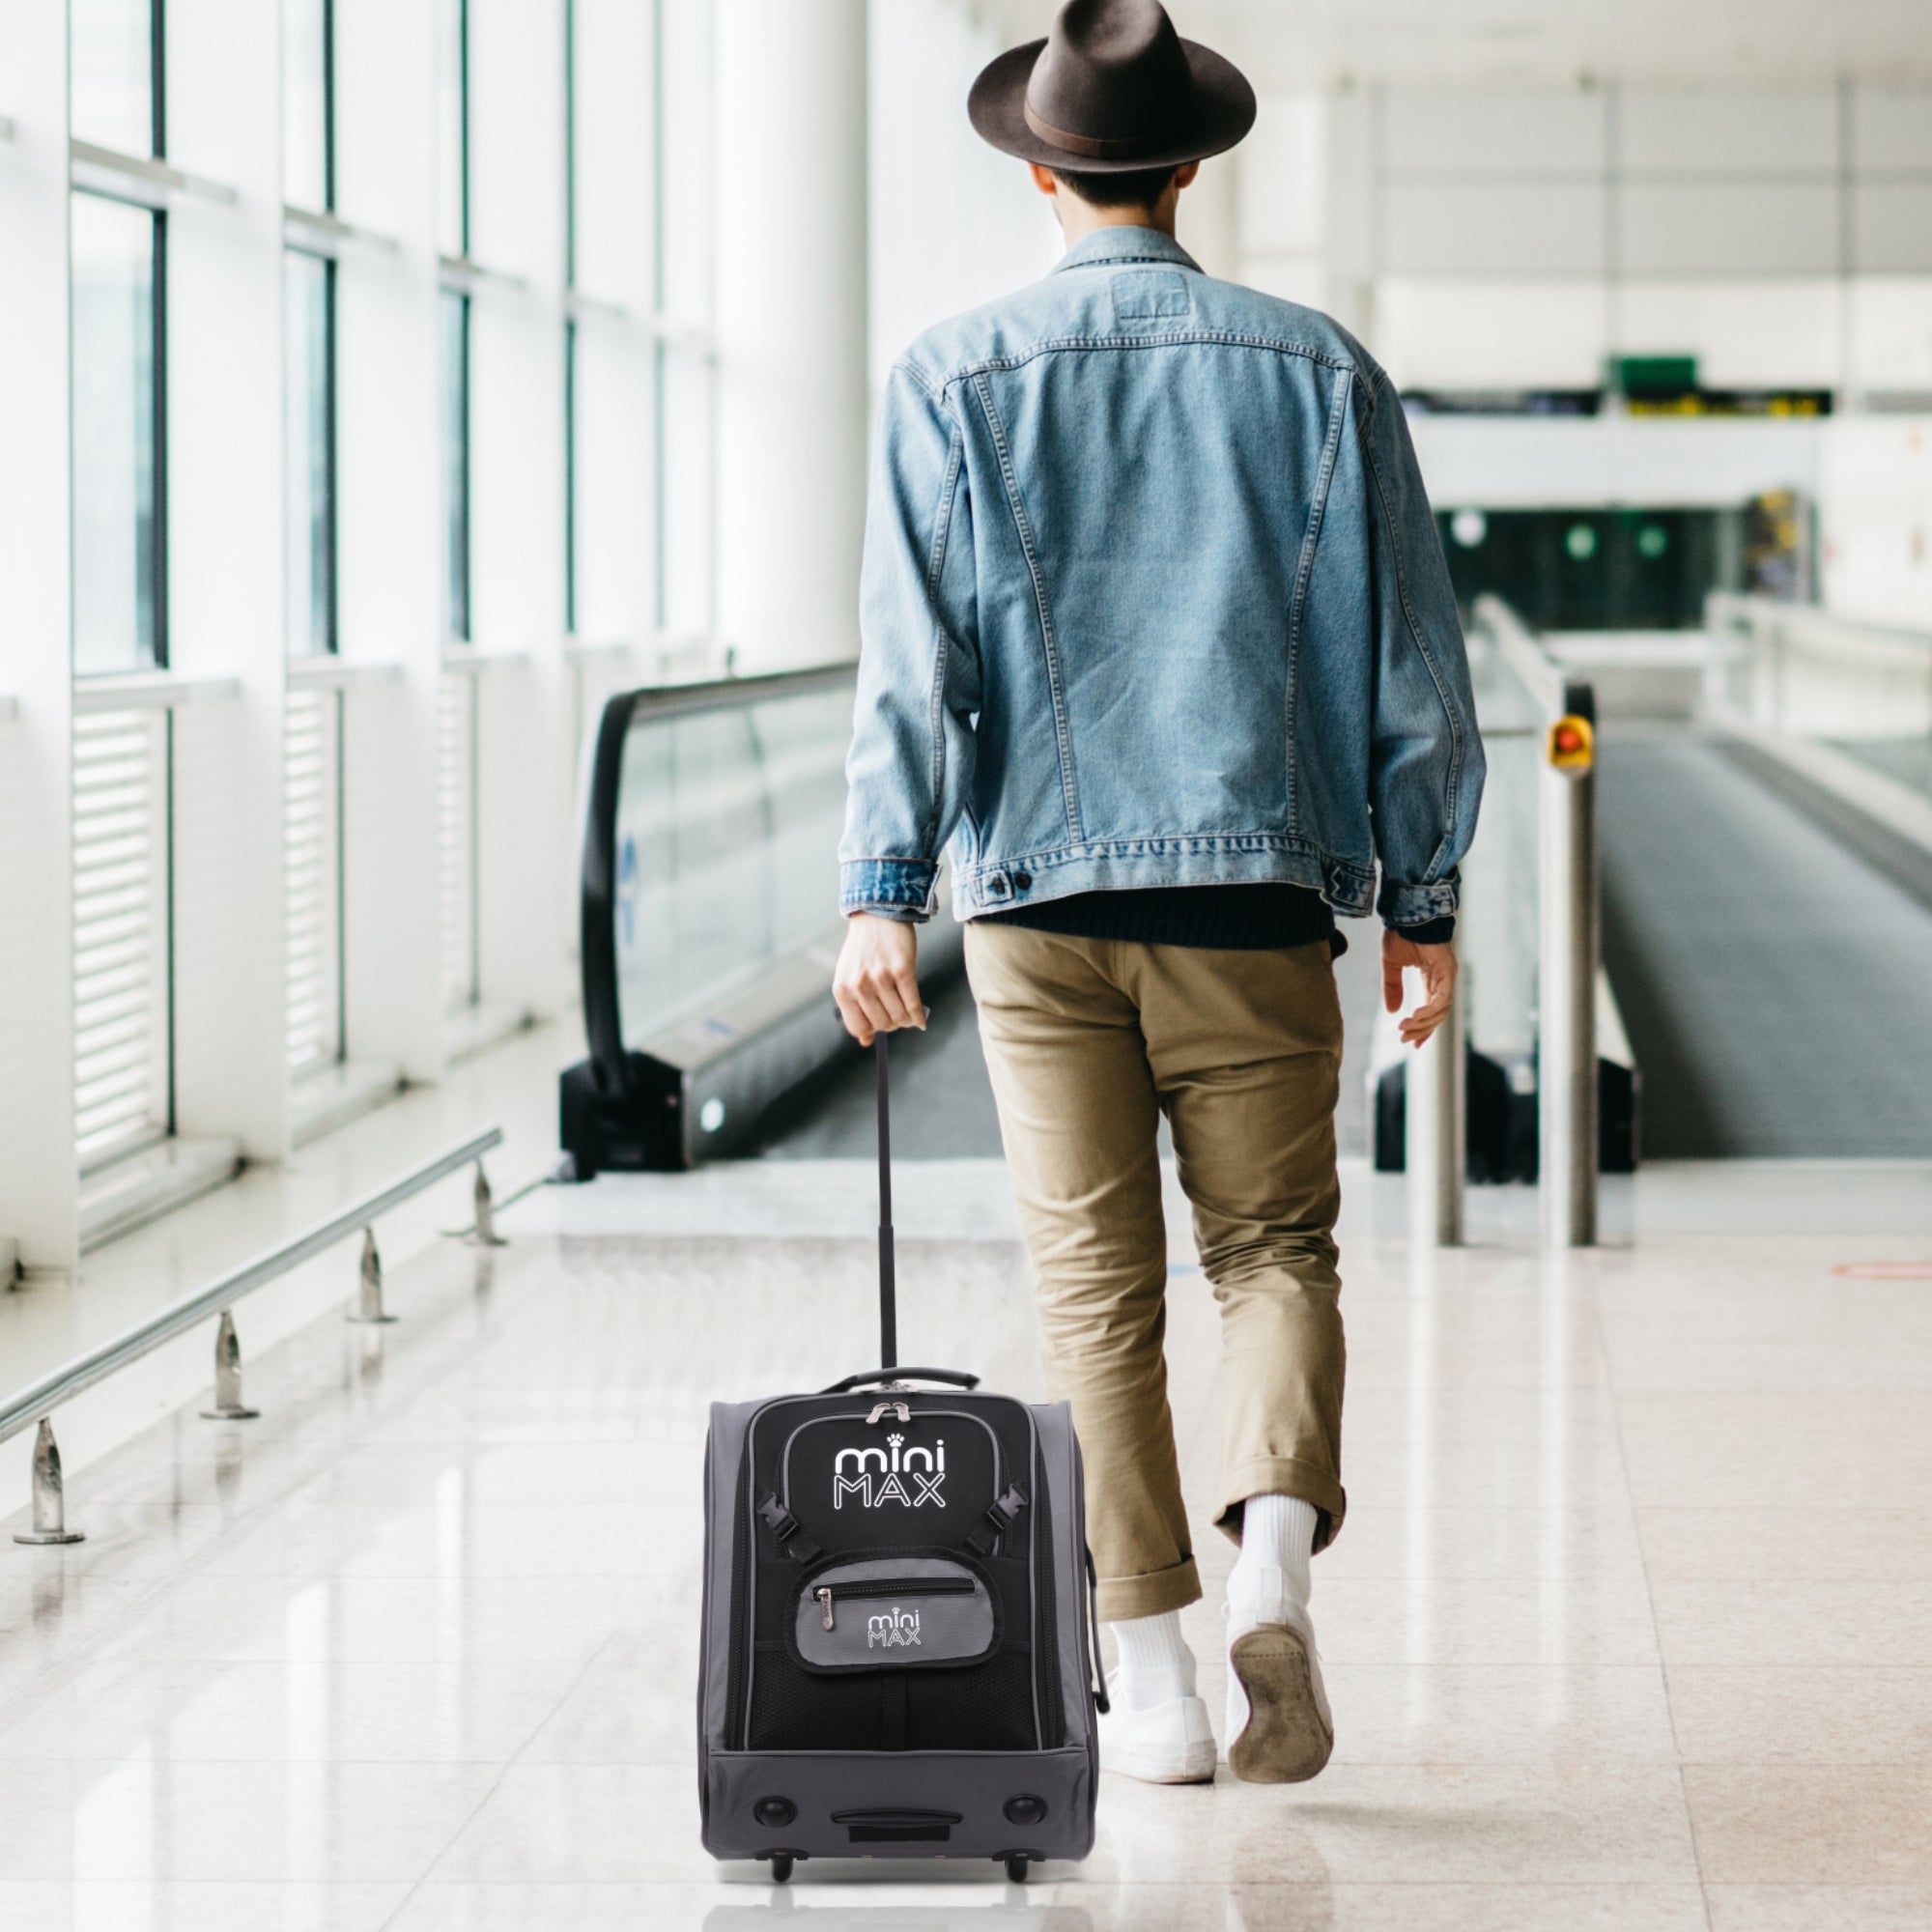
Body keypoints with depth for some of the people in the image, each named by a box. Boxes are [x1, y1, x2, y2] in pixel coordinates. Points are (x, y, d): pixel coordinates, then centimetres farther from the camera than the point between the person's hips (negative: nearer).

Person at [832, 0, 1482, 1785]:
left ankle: (1151, 1678, 5)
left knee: (1097, 1285, 5)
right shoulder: (1316, 368, 4)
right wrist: (1423, 892, 9)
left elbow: (915, 651, -6)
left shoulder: (952, 379, 2)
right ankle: (1276, 1554, -14)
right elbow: (1404, 647, 4)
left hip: (1039, 890, 0)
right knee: (1274, 1241, 11)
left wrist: (884, 888, -7)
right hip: (1252, 887, 0)